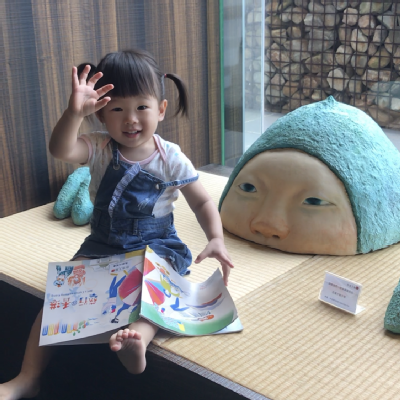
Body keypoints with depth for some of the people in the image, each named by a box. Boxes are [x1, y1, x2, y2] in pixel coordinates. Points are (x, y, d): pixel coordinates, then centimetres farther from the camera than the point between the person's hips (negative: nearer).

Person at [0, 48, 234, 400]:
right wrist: (75, 112, -46)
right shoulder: (99, 150, -5)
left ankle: (139, 337, -59)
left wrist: (217, 239, -16)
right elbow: (61, 150, -27)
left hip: (156, 245, -1)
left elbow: (203, 203, 1)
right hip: (102, 244, 2)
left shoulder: (171, 159, -6)